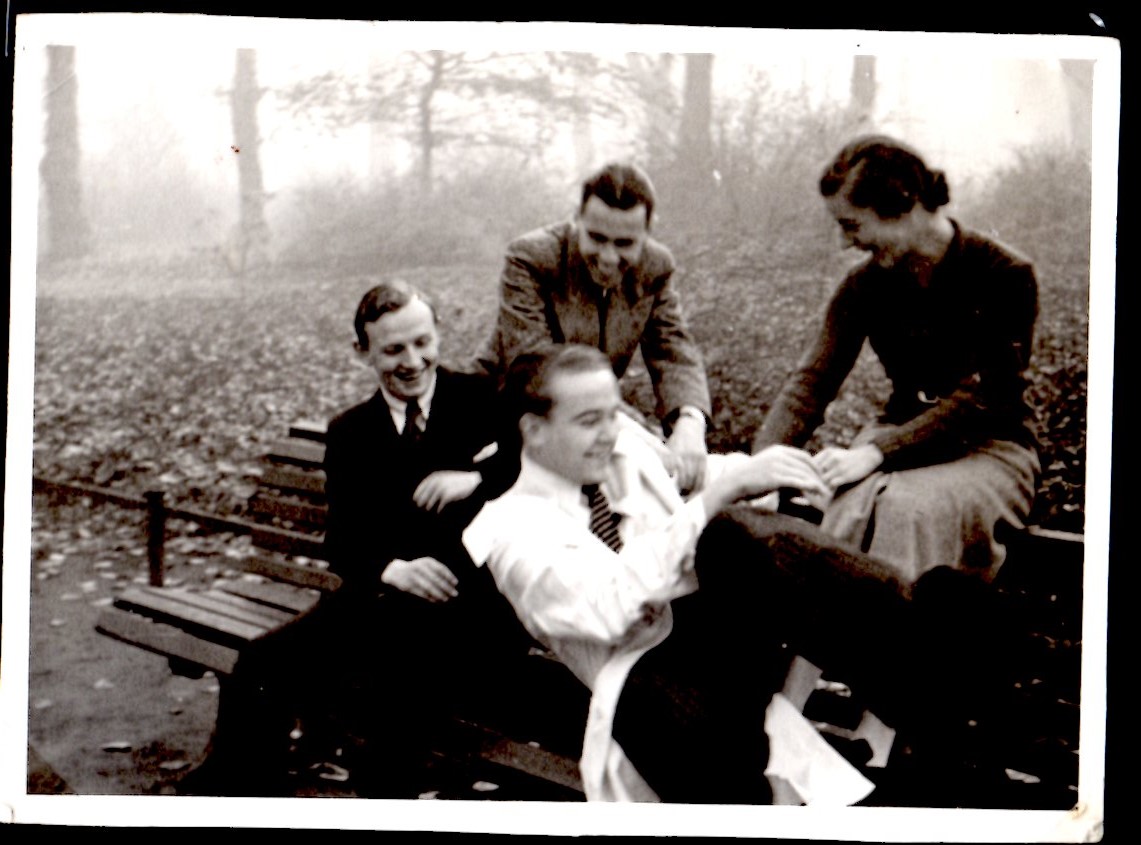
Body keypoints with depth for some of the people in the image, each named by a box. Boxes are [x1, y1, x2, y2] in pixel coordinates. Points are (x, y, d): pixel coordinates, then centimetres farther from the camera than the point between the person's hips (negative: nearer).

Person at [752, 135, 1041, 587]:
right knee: (848, 501, -31)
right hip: (901, 437, 4)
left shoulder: (1005, 276, -11)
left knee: (908, 507, -36)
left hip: (990, 449, -3)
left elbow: (980, 398, -18)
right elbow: (811, 381, -5)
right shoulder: (865, 286, 3)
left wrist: (874, 453, -28)